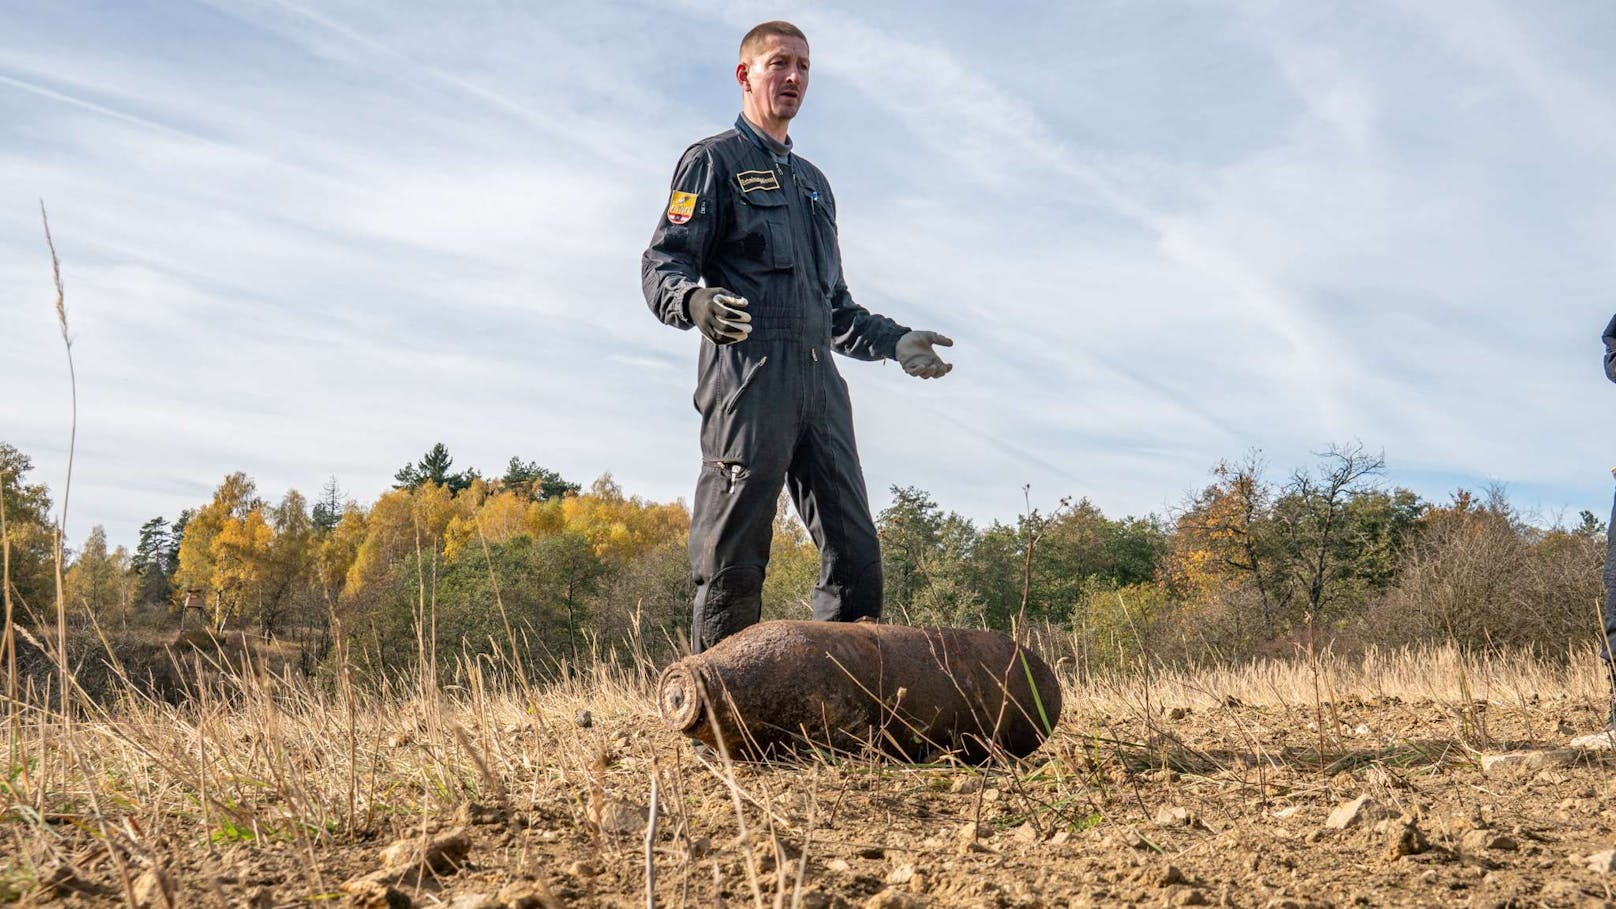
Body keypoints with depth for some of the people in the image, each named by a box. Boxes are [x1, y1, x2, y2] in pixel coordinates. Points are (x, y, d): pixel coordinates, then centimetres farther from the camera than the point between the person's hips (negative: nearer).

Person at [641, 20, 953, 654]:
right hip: (747, 372, -7)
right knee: (733, 563, -10)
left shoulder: (813, 181, 29)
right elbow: (661, 264, -4)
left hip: (819, 381, 7)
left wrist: (893, 341, 22)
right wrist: (693, 300, -26)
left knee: (856, 552, 3)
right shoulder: (715, 161, 7)